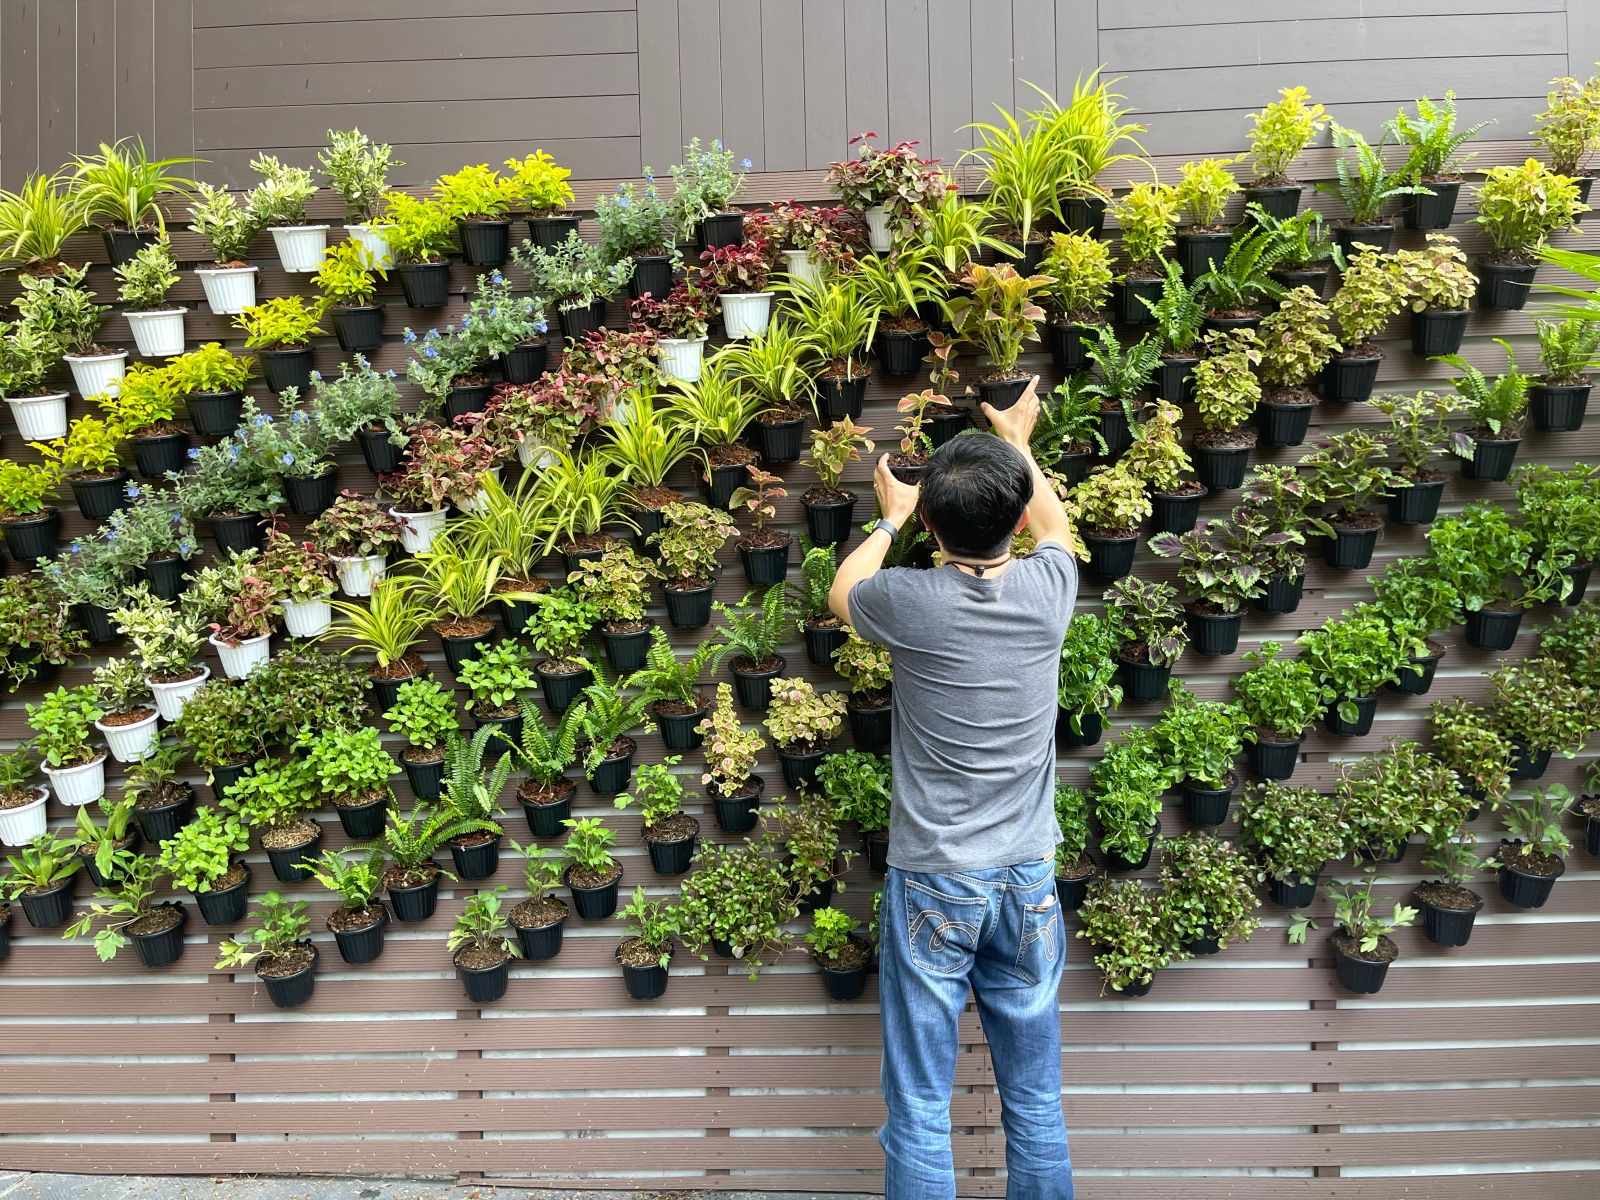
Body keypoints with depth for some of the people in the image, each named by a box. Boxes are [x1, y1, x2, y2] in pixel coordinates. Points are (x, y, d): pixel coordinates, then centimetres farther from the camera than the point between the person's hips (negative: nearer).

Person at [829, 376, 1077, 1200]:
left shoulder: (912, 602, -14)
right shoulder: (1049, 588, -5)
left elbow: (840, 593, 11)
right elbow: (1057, 527, 21)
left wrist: (890, 517, 26)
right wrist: (1018, 443, 36)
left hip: (932, 883, -3)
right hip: (1028, 881, 4)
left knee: (920, 1108, 7)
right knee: (1036, 1102, 15)